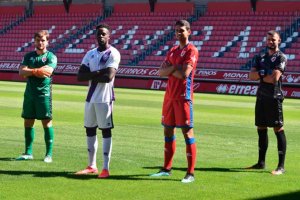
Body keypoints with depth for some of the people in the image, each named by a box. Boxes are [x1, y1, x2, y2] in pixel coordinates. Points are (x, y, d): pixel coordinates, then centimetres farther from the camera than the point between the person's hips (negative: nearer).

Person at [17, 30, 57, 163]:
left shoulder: (51, 57, -1)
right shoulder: (28, 56, 12)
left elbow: (47, 72, -18)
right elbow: (21, 72, -2)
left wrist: (30, 71, -13)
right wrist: (37, 71, -15)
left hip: (44, 93, -5)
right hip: (29, 92, 5)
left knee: (47, 122, -3)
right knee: (28, 122, 8)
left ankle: (49, 154, 2)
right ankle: (28, 152, 18)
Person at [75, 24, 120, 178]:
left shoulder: (113, 54, -8)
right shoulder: (90, 54, 12)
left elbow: (108, 76, -20)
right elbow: (80, 76, 1)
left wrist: (91, 75, -7)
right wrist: (98, 73, -13)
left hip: (104, 98, -7)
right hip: (90, 98, 7)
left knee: (106, 131, -3)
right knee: (90, 129, 11)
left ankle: (106, 168, -1)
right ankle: (91, 166, 20)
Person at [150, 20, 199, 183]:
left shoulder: (191, 51, -8)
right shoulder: (173, 51, 16)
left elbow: (184, 74, -19)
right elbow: (160, 72, 9)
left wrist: (169, 69, -3)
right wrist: (174, 68, -10)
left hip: (183, 97, -8)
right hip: (170, 96, 8)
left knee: (187, 132, -7)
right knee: (168, 131, 13)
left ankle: (190, 173, -6)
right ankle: (166, 168, 23)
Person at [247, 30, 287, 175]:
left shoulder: (281, 57, -5)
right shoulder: (260, 58, 15)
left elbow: (275, 78, -16)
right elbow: (251, 75, 4)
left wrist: (260, 76, -2)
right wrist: (264, 73, -12)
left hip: (274, 98, -7)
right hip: (261, 97, 7)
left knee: (278, 130, -7)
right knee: (261, 129, 13)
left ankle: (281, 166, -7)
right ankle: (261, 162, 23)